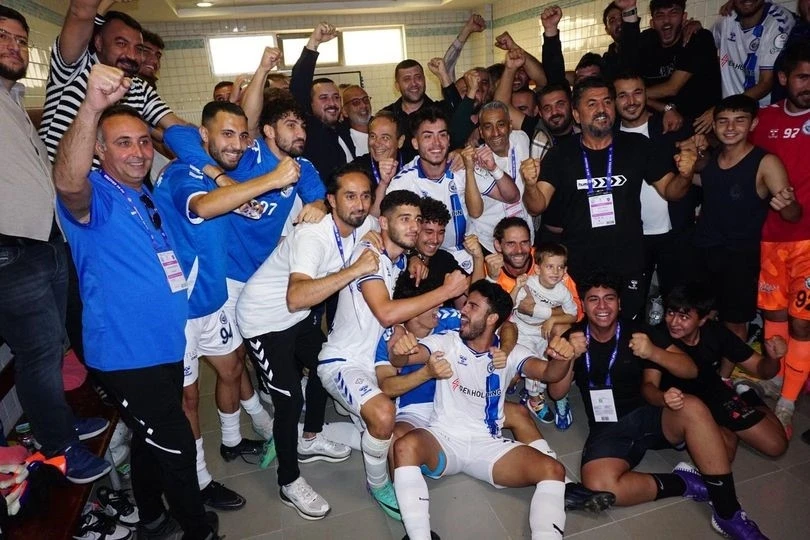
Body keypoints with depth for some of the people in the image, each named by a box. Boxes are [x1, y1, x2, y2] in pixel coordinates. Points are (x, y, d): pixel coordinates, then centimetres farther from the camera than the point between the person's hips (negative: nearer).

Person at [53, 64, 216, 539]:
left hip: (166, 347, 8)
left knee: (155, 441, 22)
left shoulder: (150, 198, 13)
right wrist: (92, 106, -53)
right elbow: (68, 182, -38)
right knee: (175, 447, 2)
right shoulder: (95, 196, -13)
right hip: (127, 355, -8)